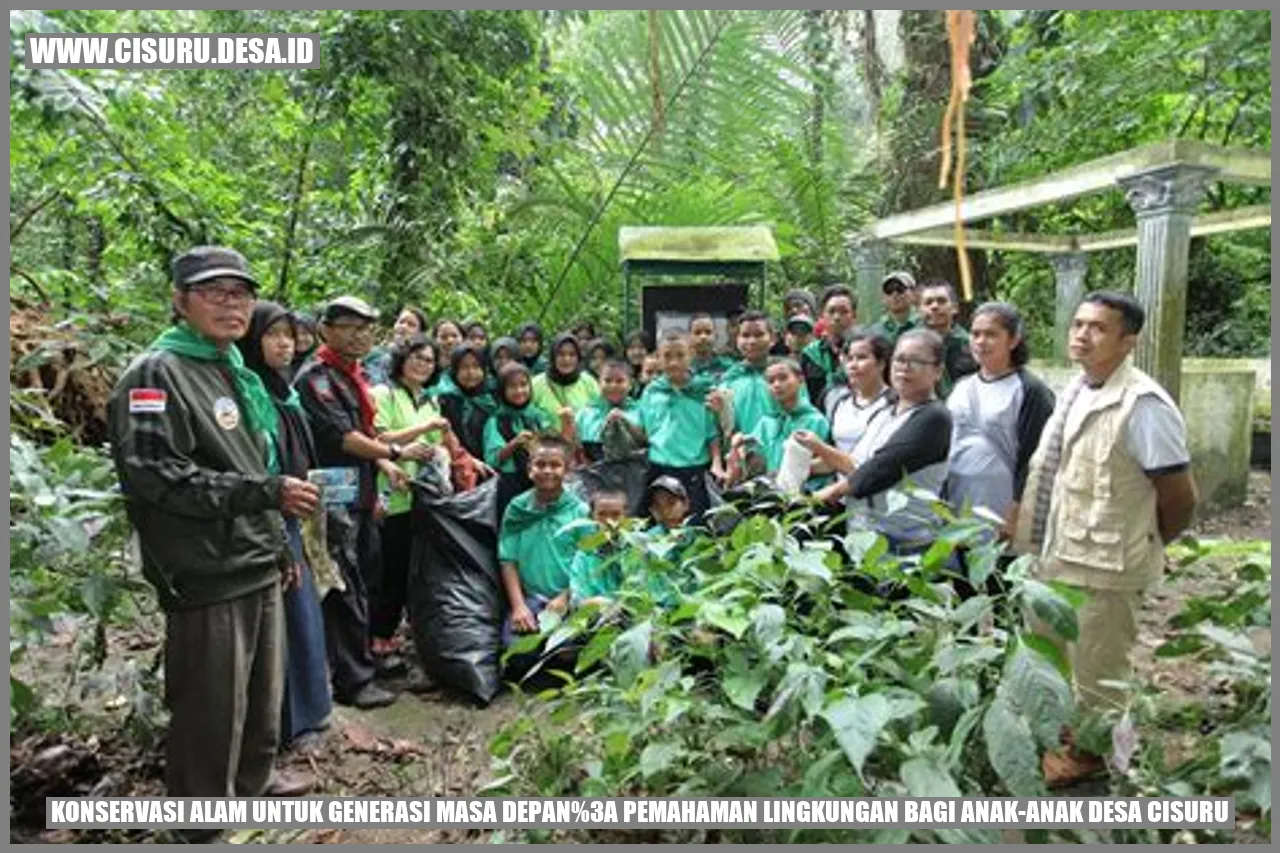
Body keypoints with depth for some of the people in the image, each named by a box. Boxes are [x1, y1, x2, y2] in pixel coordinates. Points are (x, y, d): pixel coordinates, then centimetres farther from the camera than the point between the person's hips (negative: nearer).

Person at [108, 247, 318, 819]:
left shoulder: (237, 373, 17)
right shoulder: (156, 374, -11)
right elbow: (155, 475, -21)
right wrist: (268, 492, -23)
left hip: (257, 564, 8)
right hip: (207, 573, -8)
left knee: (263, 689, 20)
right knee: (212, 706, 2)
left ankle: (254, 781, 40)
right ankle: (206, 816, 20)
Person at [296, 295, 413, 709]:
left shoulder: (354, 376, 15)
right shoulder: (315, 377, -13)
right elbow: (341, 437, -22)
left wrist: (382, 466, 12)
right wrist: (395, 452, -19)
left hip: (361, 494, 10)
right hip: (335, 498, -9)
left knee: (367, 580, 18)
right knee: (345, 589, -4)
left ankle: (363, 655, 33)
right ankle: (352, 679, 4)